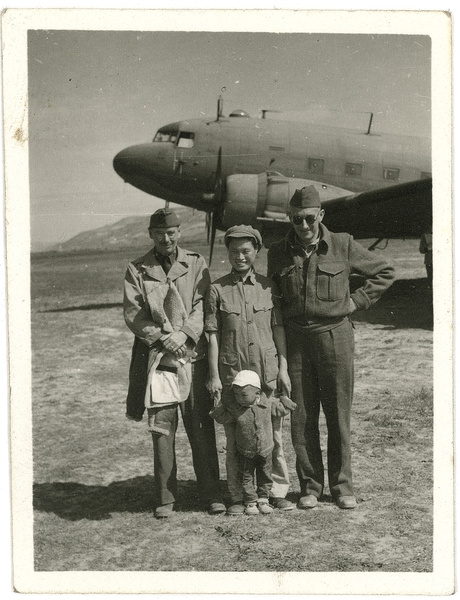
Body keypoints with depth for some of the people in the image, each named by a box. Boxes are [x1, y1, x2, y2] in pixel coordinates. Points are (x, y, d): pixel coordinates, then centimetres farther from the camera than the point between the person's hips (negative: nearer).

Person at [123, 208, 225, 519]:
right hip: (157, 357, 0)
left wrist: (184, 333, -15)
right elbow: (133, 314, 1)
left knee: (202, 428, 3)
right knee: (162, 429, 3)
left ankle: (212, 494, 14)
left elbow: (202, 305, 0)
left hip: (194, 355, 0)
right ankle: (165, 498, 14)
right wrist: (161, 337, -12)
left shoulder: (196, 263, 9)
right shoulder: (137, 270, 8)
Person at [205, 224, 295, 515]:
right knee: (235, 438, 6)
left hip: (268, 371, 1)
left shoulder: (268, 286, 4)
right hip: (232, 373, -1)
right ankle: (239, 497, 16)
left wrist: (283, 368, 3)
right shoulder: (218, 289, 0)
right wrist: (214, 375, -2)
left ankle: (279, 492, 19)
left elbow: (278, 329, 7)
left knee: (273, 434, 6)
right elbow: (212, 335, 1)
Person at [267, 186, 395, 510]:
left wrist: (357, 301, 0)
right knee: (302, 417, 4)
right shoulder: (278, 253, 4)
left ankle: (342, 486, 18)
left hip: (335, 336, -1)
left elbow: (385, 272, 9)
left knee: (338, 416, 5)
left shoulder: (343, 245, -2)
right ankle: (310, 485, 18)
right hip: (296, 341, 2)